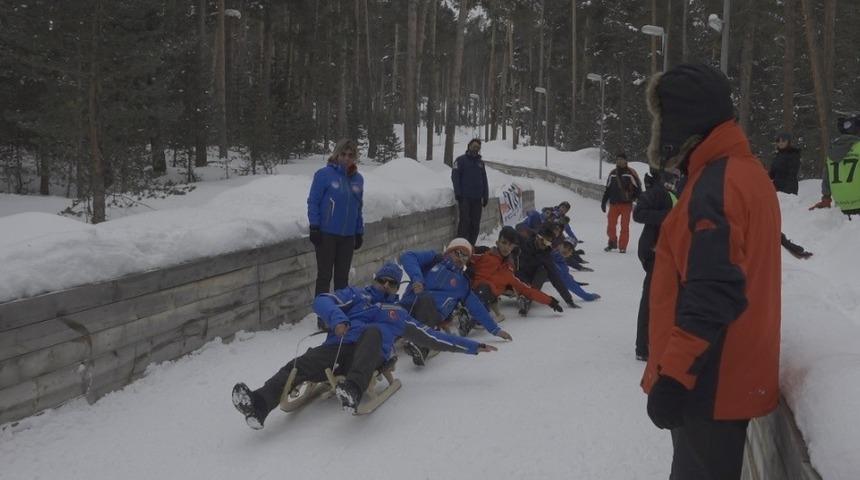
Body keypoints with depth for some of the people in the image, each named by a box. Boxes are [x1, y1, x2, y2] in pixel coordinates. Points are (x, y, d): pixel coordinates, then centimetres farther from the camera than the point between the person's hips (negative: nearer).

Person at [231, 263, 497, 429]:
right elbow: (322, 301, 11)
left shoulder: (399, 315, 34)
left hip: (370, 357, -1)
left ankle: (353, 390, -57)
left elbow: (431, 337, 32)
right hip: (337, 348, 1)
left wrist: (472, 346, 28)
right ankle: (259, 405, -51)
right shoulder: (355, 294, 28)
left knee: (374, 330, -35)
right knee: (299, 365, -28)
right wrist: (337, 319, -12)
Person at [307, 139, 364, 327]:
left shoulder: (357, 179, 9)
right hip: (326, 234, -5)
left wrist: (359, 232, 14)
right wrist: (314, 227, -10)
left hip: (348, 236, 5)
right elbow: (313, 202, -6)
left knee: (342, 277, 12)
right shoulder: (324, 174, -8)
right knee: (325, 276, 2)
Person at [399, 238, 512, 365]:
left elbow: (477, 308, 28)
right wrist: (417, 278, -13)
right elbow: (407, 257, 4)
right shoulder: (433, 259, 18)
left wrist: (495, 330, 24)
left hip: (432, 313, -1)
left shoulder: (462, 283, 25)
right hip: (407, 306, 1)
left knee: (425, 299, -36)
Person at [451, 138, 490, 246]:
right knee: (464, 221, -9)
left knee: (475, 224, 3)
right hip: (465, 197, -5)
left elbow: (484, 180, 21)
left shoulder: (480, 162, 19)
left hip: (477, 198, 5)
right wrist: (458, 193, -12)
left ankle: (471, 245, 9)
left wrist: (485, 196, 13)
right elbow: (455, 177, -4)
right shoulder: (461, 160, 3)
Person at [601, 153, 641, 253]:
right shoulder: (612, 173, 12)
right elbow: (607, 189, 18)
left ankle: (622, 247, 8)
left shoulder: (630, 173, -4)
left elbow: (637, 187, -3)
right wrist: (603, 201, 16)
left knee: (624, 226, 1)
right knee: (611, 225, 0)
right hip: (614, 203, 4)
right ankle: (612, 242, 19)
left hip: (626, 204, -3)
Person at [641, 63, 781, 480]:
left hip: (709, 384, -10)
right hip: (733, 378, 10)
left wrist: (672, 377, -25)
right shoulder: (745, 172, 11)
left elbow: (711, 297, -28)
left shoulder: (714, 187, -22)